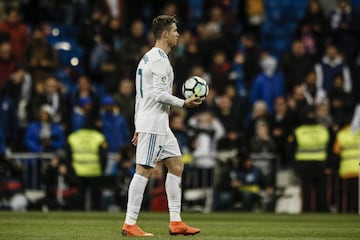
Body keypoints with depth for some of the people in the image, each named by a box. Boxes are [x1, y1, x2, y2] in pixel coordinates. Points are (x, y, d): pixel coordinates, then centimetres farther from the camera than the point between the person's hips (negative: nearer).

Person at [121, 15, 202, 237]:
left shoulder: (148, 58, 18)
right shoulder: (159, 59, -13)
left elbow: (141, 96, 20)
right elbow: (160, 94, -21)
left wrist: (139, 128, 20)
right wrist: (184, 103, -11)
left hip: (160, 125, 11)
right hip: (153, 124, -11)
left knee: (177, 166, 10)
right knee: (144, 171, -9)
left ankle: (176, 222, 9)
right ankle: (130, 224, -8)